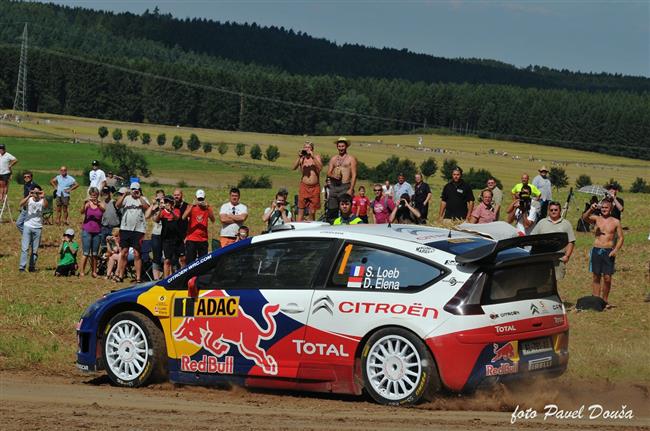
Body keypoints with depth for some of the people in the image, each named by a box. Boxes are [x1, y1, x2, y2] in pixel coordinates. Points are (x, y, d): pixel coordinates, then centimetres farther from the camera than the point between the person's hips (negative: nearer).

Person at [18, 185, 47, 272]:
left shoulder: (42, 201, 1)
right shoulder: (29, 200, 0)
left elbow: (46, 206, -20)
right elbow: (21, 204, -20)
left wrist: (43, 197, -35)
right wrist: (29, 196, -31)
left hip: (38, 227, 1)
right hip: (27, 226, -1)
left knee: (35, 249, 7)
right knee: (25, 248, -7)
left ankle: (32, 266, 16)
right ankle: (22, 266, -9)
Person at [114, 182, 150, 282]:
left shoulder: (143, 199, 7)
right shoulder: (127, 198, 10)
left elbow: (146, 207, -12)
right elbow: (117, 205, -4)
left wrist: (139, 197, -14)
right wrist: (124, 195, -13)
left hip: (138, 230, -2)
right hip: (125, 228, 2)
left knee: (137, 254, -1)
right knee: (123, 253, 5)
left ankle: (138, 277, 0)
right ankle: (120, 275, 11)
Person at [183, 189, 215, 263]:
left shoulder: (208, 208, 6)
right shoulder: (191, 207, 3)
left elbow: (213, 220, -9)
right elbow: (184, 217, -14)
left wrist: (208, 208, -21)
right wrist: (192, 205, -22)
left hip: (203, 239, 1)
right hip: (191, 239, -1)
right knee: (190, 261, -4)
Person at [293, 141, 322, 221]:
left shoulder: (316, 157, 4)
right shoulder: (301, 158, 6)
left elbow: (320, 168, -12)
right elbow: (294, 167, -8)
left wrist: (313, 157, -19)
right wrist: (299, 157, -17)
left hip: (315, 187, 0)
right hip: (304, 187, 0)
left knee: (312, 212, 5)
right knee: (301, 210, -6)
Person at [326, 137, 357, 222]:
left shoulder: (351, 159, 4)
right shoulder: (333, 159, 17)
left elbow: (354, 175, -2)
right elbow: (328, 173, 12)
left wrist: (351, 189, -12)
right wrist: (333, 176, -12)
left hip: (345, 187, -4)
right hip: (334, 187, 4)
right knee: (331, 210, -1)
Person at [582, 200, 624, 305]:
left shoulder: (615, 222, 5)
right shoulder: (596, 219, 7)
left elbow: (620, 238, 4)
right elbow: (584, 218, -11)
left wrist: (616, 250, -10)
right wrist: (591, 210, -30)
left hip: (608, 252, -1)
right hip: (596, 250, 1)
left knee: (607, 278, -3)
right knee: (596, 276, 2)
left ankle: (605, 300, 10)